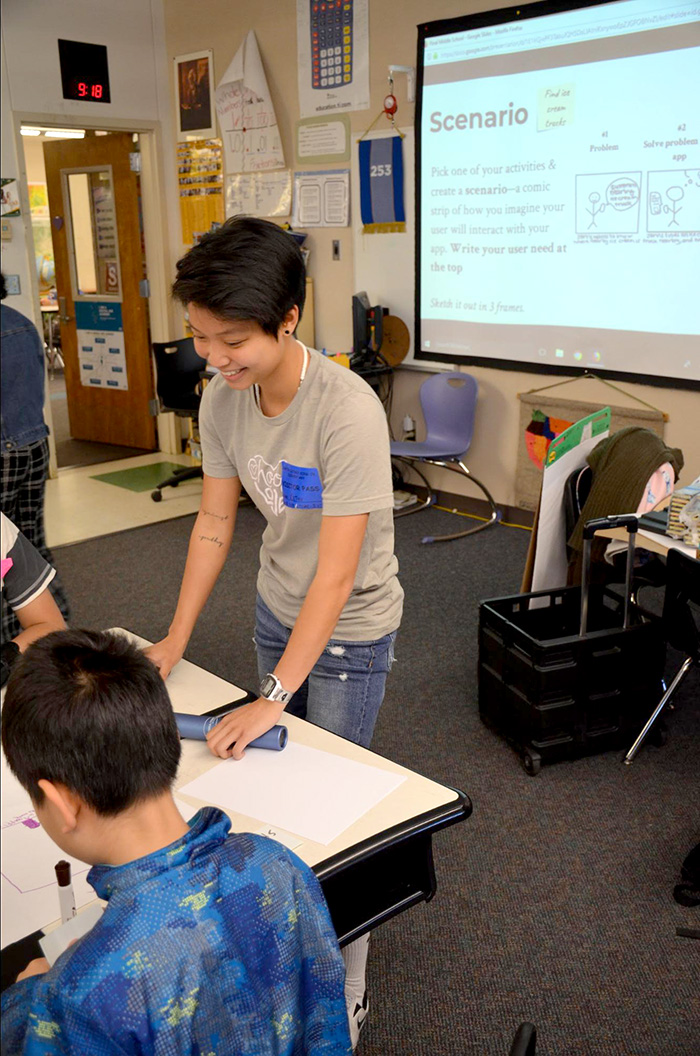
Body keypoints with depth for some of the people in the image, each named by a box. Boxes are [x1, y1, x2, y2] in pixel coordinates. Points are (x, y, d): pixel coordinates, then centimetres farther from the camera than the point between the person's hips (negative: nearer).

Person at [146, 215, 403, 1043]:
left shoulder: (347, 412, -31)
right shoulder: (222, 399, -10)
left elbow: (336, 576, -28)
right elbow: (214, 522, 1)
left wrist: (273, 697, -26)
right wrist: (176, 640, 0)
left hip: (349, 631, -6)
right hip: (276, 609, 6)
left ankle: (343, 998, 24)